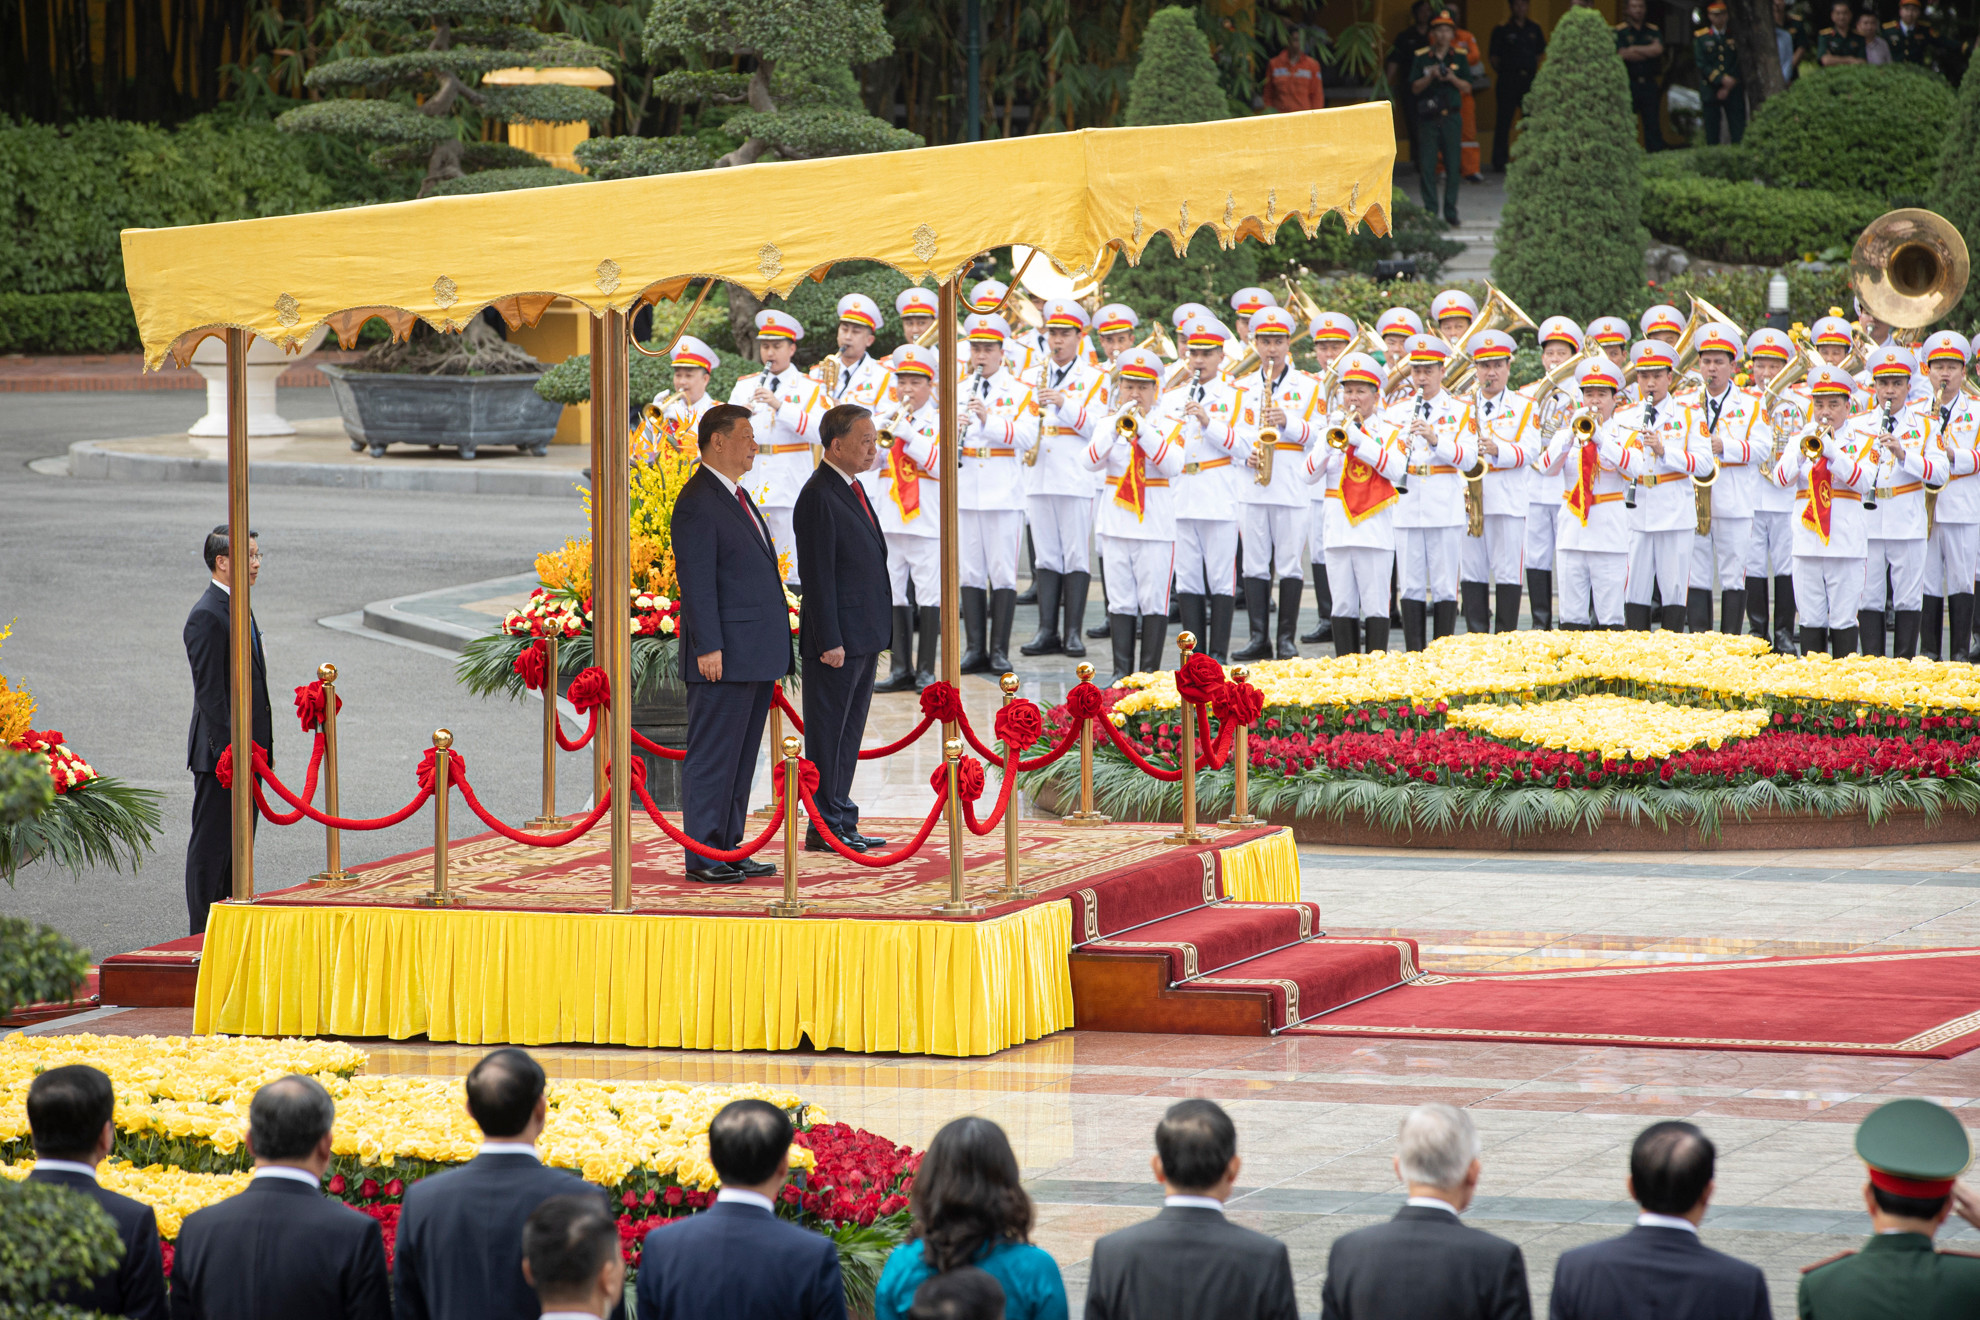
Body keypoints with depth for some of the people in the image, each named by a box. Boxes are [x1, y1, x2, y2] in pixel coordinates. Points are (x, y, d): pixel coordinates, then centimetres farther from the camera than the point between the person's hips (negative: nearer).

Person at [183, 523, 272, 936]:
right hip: (219, 753, -10)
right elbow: (209, 690, -19)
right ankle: (204, 933, 1)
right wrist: (229, 749, -22)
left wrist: (263, 746, 19)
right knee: (211, 844, -3)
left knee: (239, 842, 14)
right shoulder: (207, 616, -16)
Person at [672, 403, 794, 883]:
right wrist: (708, 648, -21)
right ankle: (703, 857, -3)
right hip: (724, 655, -10)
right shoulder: (697, 503, -12)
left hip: (755, 656, 10)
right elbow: (697, 583, -17)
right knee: (712, 757, -5)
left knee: (741, 757, 12)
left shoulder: (736, 497, 18)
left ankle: (728, 848, 17)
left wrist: (773, 651, 21)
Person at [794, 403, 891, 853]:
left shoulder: (853, 489, 15)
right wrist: (829, 641, -20)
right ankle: (824, 828, 1)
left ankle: (841, 820, 20)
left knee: (850, 732, 14)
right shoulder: (819, 497, -15)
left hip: (863, 637, 10)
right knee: (828, 730, -3)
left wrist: (878, 630, 18)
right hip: (837, 637, -10)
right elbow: (817, 575, -18)